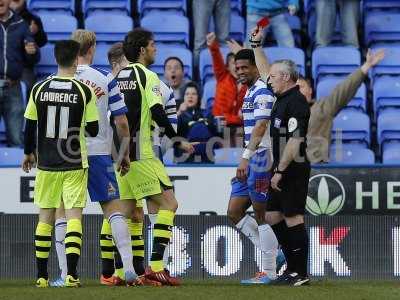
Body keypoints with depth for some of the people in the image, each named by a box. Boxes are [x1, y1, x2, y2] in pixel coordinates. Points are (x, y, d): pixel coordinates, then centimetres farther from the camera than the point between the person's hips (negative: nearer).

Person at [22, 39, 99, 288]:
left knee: (45, 217, 11)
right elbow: (93, 130, -2)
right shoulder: (84, 92, -8)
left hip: (46, 164, 2)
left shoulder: (40, 89, -2)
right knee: (74, 216, -1)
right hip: (75, 164, -2)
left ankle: (42, 275, 12)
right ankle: (71, 274, -13)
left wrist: (29, 153, 20)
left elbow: (29, 126, 4)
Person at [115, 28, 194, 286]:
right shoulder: (147, 76, -9)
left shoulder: (119, 76, 14)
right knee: (169, 203, -6)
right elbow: (158, 113, -16)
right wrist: (178, 141, -8)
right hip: (140, 153, -8)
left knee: (128, 210, 11)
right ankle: (156, 266, -16)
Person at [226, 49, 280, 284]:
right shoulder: (250, 93, 19)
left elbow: (260, 127, -24)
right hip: (251, 163, 10)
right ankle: (274, 254, 13)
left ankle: (270, 273, 1)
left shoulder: (263, 92, -12)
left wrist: (246, 158, -32)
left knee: (262, 216, -5)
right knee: (234, 213, 9)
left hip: (261, 158, -10)